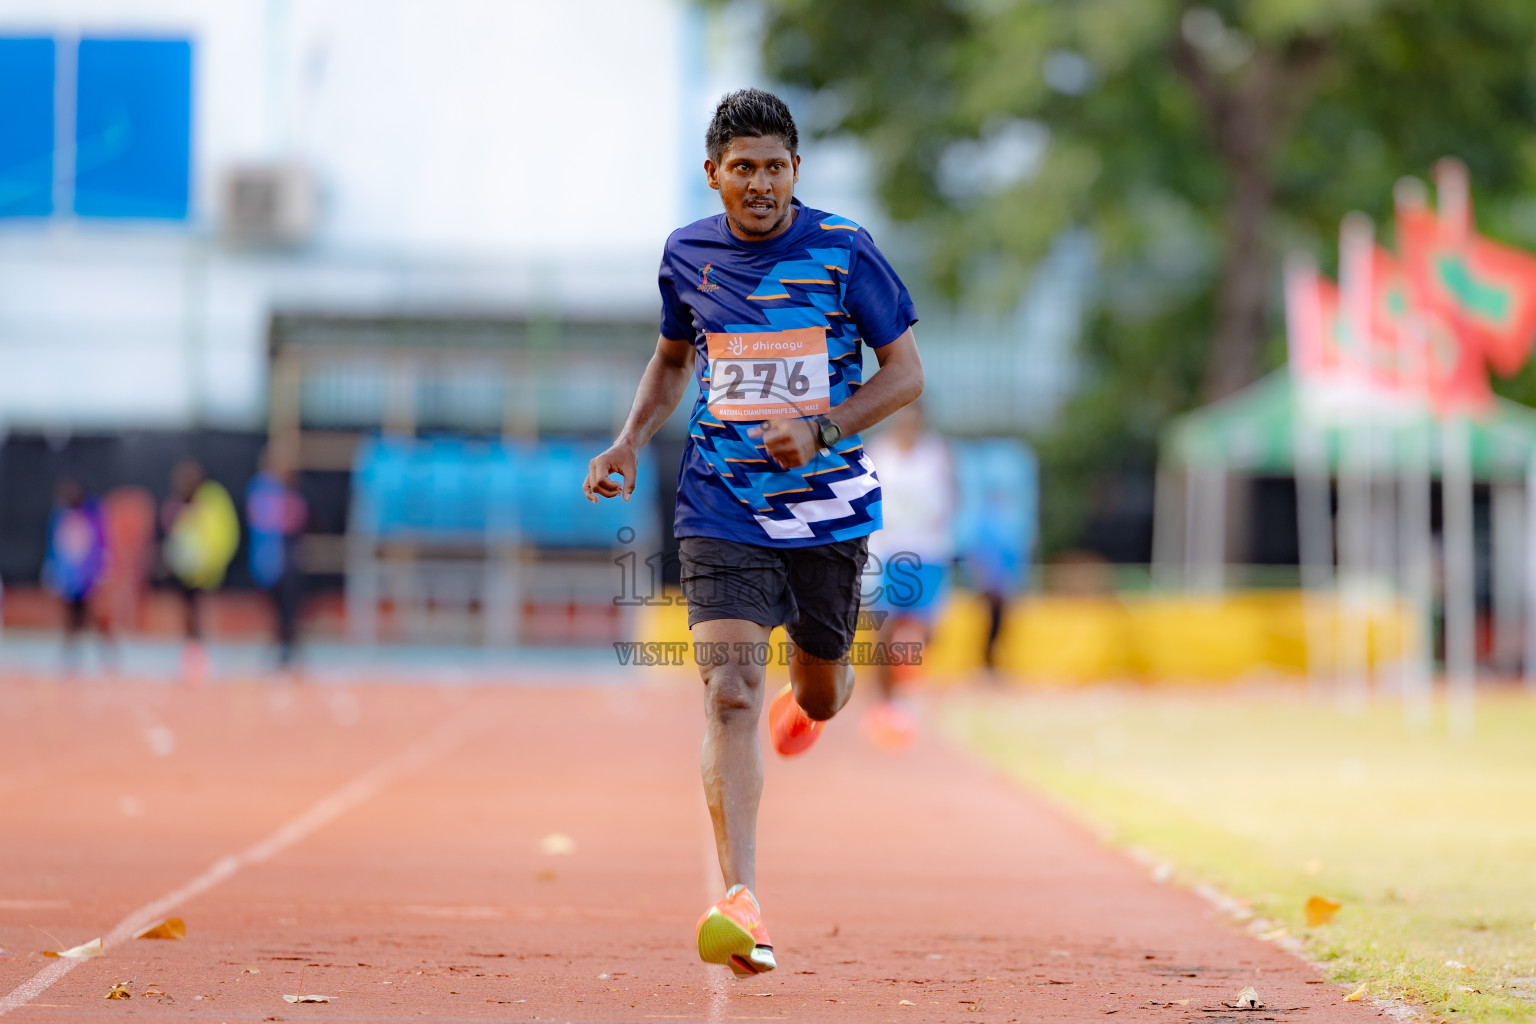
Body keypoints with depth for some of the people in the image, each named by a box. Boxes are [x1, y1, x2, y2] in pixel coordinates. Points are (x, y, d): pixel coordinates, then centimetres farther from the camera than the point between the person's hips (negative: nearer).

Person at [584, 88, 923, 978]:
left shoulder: (843, 250, -7)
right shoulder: (687, 254, 2)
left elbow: (906, 374, -4)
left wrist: (818, 432, -18)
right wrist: (630, 442, 5)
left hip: (828, 507, 0)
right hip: (722, 511, 0)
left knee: (819, 696, 16)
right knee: (730, 695, -16)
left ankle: (805, 696, 57)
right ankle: (741, 904, -22)